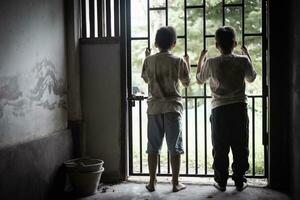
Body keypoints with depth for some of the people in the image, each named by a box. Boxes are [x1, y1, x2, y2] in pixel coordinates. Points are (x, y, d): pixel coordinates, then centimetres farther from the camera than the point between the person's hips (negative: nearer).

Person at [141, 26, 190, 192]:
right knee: (175, 147, 5)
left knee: (153, 147, 8)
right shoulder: (179, 61, -4)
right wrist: (187, 64, 23)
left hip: (154, 108, 2)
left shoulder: (149, 60, 1)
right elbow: (186, 83, 9)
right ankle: (176, 183, 10)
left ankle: (152, 182, 13)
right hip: (173, 108, -2)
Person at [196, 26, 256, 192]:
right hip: (239, 108, 0)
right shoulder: (242, 61, -4)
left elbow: (199, 79, 12)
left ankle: (221, 181, 13)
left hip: (219, 110, 0)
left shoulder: (211, 63, -6)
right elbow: (251, 78, 16)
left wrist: (201, 59, 23)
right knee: (240, 148, 9)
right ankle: (240, 181, 14)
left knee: (220, 149, 8)